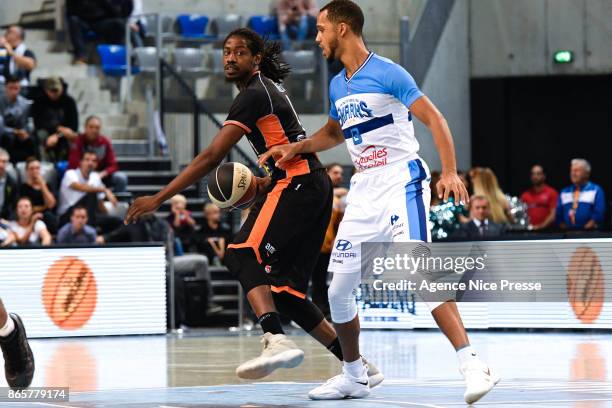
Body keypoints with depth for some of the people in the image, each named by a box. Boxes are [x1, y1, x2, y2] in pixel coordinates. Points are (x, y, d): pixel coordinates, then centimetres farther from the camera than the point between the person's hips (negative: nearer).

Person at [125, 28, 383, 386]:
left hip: (297, 184, -10)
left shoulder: (253, 95, -10)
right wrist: (267, 183, 18)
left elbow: (213, 156, -17)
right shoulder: (270, 89, 21)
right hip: (315, 185, 10)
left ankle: (277, 340, -44)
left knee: (243, 254, -24)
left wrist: (158, 199, -18)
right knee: (284, 290, 7)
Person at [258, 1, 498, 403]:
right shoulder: (338, 86, 14)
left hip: (402, 183, -8)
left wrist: (450, 172, -23)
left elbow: (434, 118, -12)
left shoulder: (387, 73, -10)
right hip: (364, 192, 8)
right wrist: (295, 148, 19)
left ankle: (472, 364, -25)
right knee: (338, 291, 5)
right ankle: (354, 376, 21)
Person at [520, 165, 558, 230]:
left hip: (546, 230, -3)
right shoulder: (525, 195, 13)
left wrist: (542, 226, -17)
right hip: (529, 231, 3)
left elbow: (553, 214, -6)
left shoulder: (552, 193, 1)